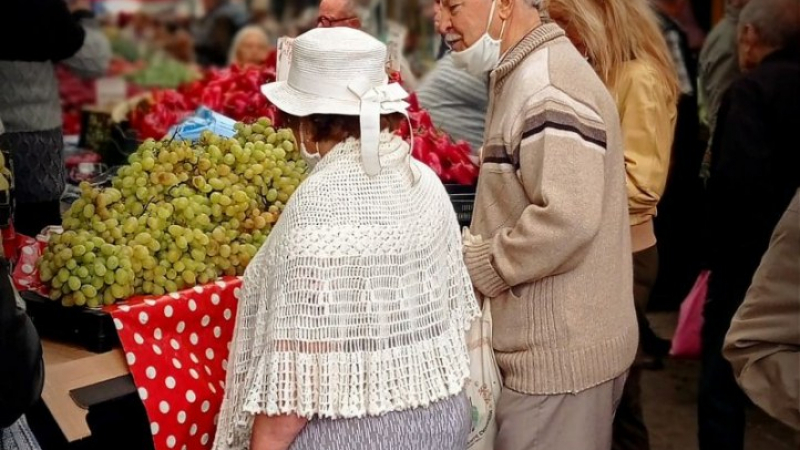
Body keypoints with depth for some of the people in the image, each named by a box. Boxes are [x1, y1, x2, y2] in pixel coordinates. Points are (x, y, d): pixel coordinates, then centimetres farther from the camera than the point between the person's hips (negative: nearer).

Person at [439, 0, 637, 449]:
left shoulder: (547, 87, -20)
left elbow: (568, 219, -29)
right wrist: (473, 247, 7)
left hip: (559, 356, -10)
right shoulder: (523, 76, 13)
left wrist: (476, 266, -17)